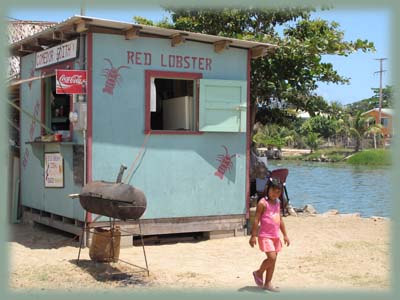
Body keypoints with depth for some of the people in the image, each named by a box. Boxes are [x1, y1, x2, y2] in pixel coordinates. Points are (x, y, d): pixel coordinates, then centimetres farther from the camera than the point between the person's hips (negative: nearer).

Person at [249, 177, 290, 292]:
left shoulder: (277, 203, 12)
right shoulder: (263, 203, -11)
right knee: (272, 257, -17)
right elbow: (256, 220, -12)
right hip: (265, 236, -8)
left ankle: (267, 283, 18)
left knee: (273, 259, 9)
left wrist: (285, 235, 19)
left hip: (275, 236, 8)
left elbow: (280, 220, 20)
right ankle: (259, 273, 9)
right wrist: (253, 236, -13)